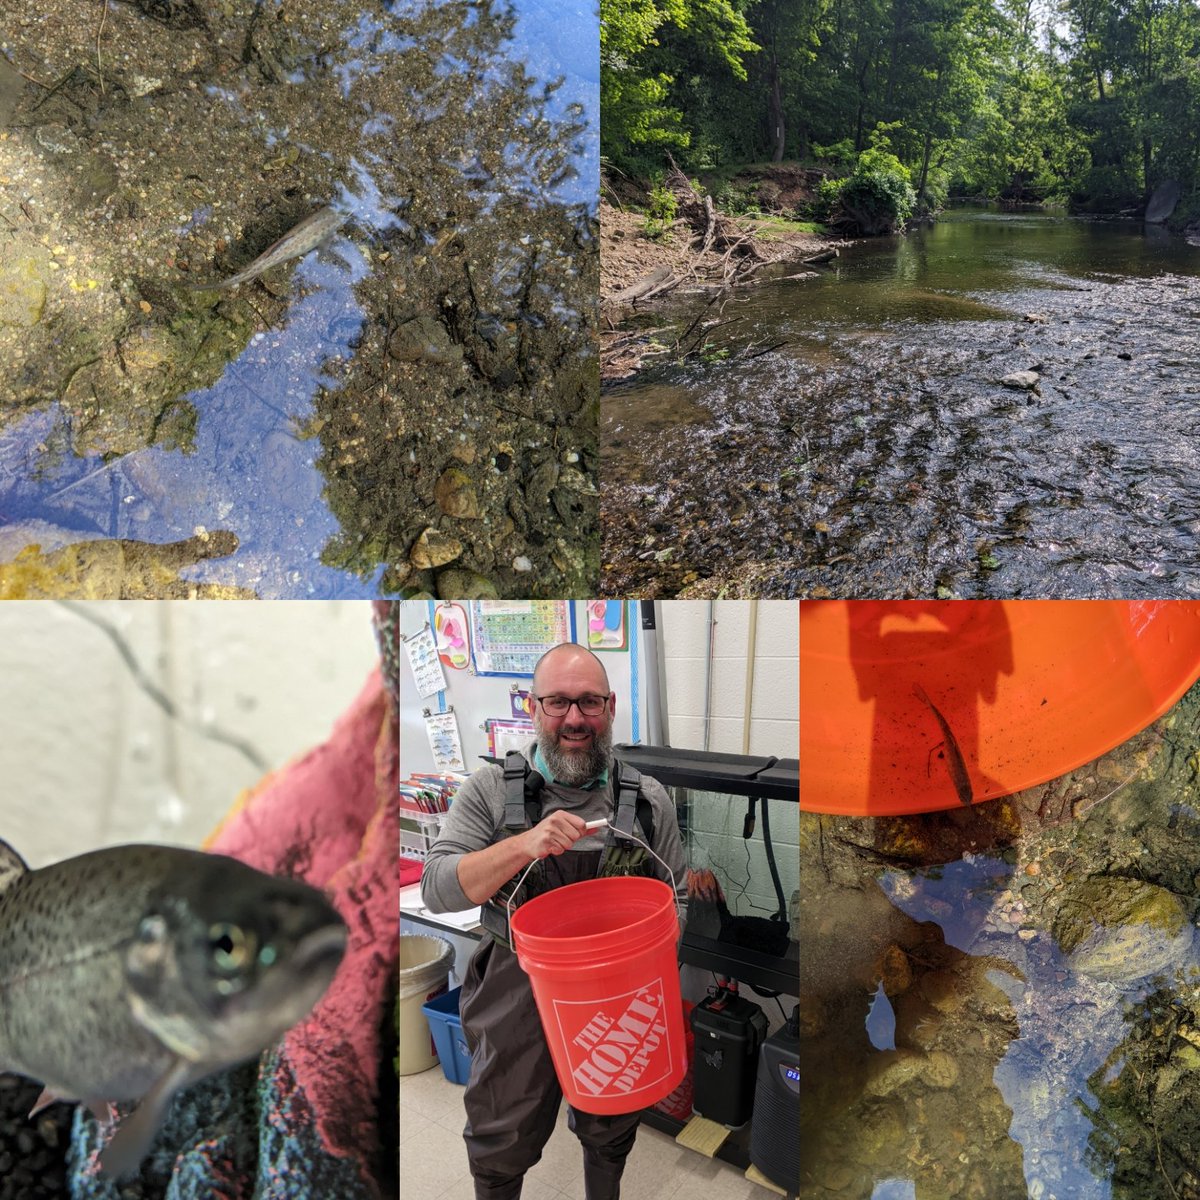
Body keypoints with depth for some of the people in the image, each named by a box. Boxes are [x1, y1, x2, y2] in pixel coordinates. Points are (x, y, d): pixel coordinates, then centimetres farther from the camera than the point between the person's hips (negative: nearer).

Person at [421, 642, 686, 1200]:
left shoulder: (648, 799, -4)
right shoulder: (491, 790, -9)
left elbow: (674, 898, 5)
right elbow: (436, 889, -16)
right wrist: (523, 846, -30)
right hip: (516, 1000, -1)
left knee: (610, 1135, 23)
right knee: (500, 1143, 17)